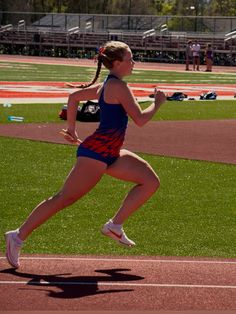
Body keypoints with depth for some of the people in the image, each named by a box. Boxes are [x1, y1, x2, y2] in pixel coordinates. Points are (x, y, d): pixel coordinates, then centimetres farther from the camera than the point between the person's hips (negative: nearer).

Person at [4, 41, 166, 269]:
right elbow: (140, 119, -19)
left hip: (110, 154, 10)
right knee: (63, 199, -6)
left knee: (151, 181, 5)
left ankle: (115, 226, 7)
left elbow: (74, 96, 22)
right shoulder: (118, 87, -15)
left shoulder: (105, 86, 13)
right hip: (96, 153, -10)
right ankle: (18, 237, 1)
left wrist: (71, 129, 24)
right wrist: (157, 103, -3)